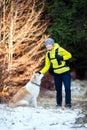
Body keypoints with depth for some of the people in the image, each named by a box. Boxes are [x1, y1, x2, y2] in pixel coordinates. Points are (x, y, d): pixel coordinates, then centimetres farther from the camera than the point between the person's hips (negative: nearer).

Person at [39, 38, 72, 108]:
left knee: (67, 88, -7)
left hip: (65, 72, -5)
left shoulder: (59, 50, -14)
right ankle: (59, 103, 19)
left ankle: (68, 103, 0)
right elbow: (47, 66, 5)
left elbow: (69, 55, -9)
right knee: (58, 89, 9)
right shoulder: (48, 54, 4)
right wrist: (41, 72, -8)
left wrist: (62, 58, -23)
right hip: (56, 74, 5)